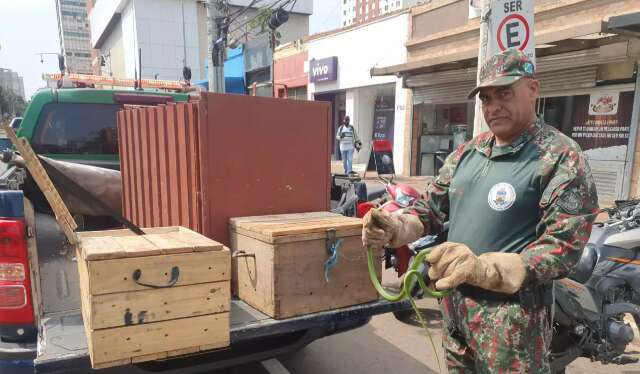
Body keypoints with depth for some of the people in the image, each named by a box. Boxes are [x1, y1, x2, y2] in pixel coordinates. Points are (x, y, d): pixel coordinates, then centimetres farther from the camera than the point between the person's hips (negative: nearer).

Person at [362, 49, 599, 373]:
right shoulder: (467, 152, 7)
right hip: (454, 301, 6)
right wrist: (395, 228, -10)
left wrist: (483, 268, -32)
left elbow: (563, 248, -19)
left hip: (511, 312, -6)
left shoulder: (561, 157, -12)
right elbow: (431, 208, 11)